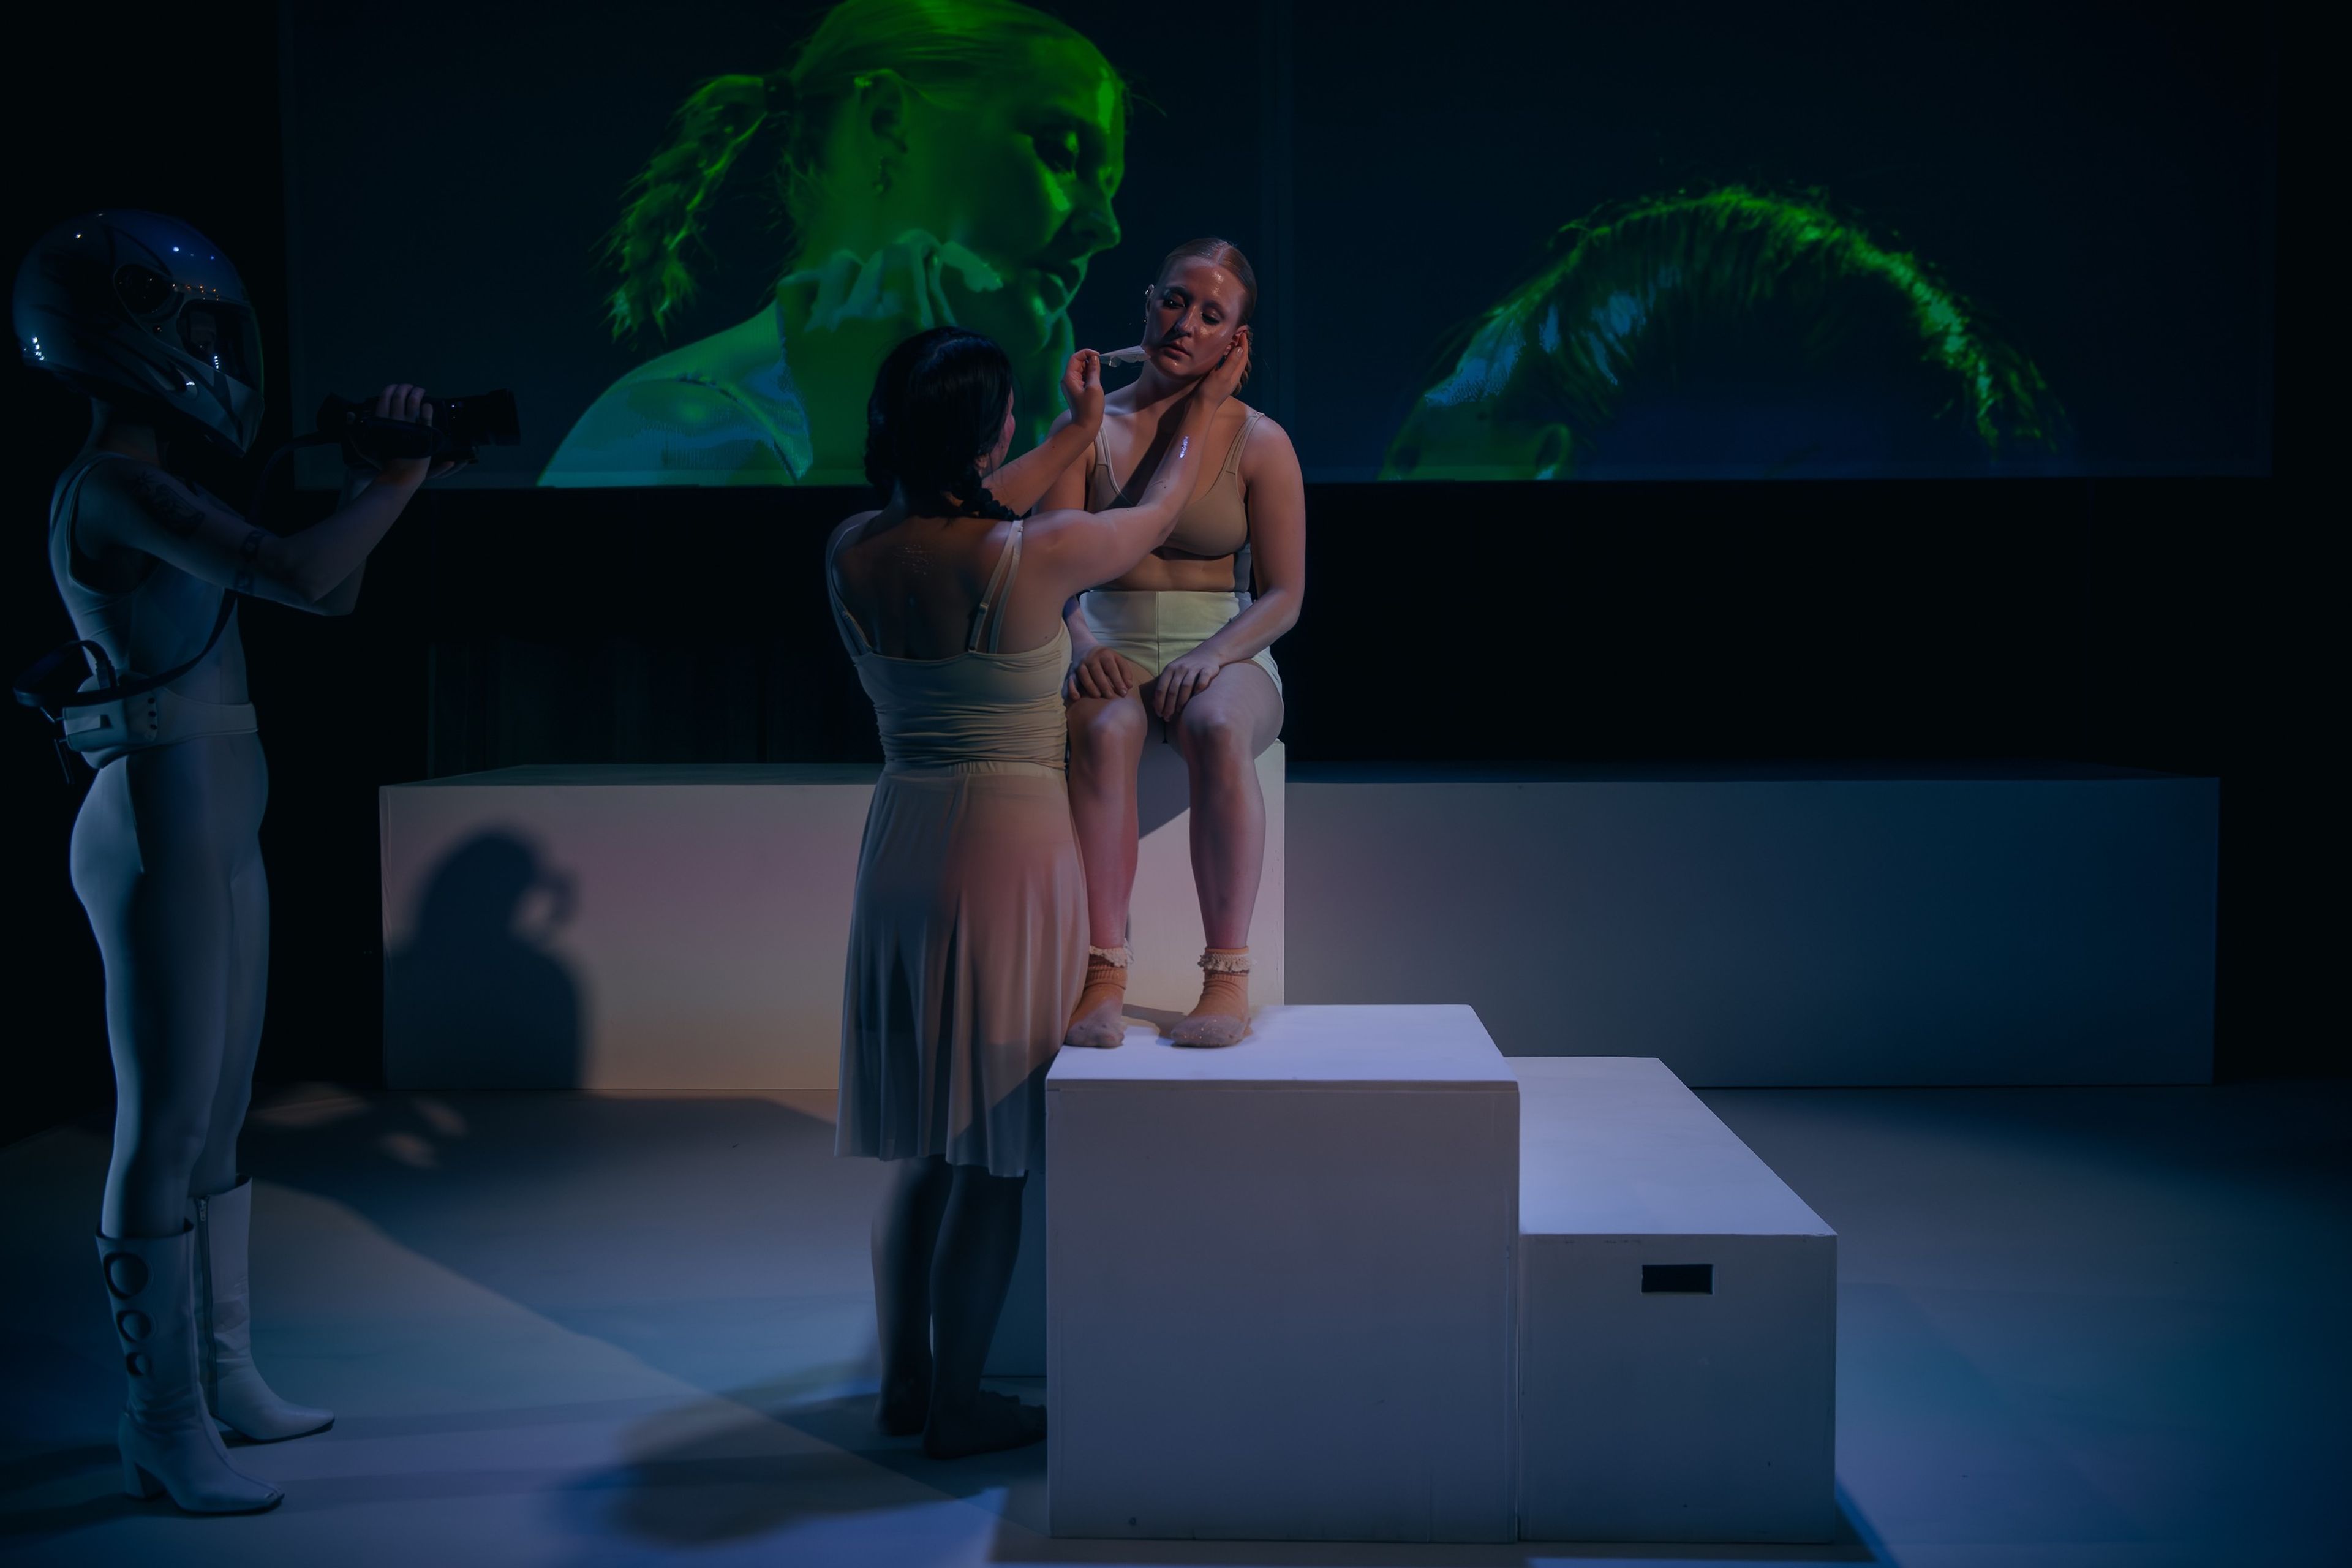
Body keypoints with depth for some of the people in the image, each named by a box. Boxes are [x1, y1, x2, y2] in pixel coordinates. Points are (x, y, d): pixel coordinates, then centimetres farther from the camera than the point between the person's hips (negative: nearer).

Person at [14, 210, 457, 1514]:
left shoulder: (147, 488, 16)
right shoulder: (117, 487, -15)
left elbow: (332, 597, 22)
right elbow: (306, 579, -26)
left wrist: (385, 477, 12)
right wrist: (398, 479, -13)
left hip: (218, 833, 10)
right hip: (160, 831, -10)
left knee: (218, 1118, 15)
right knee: (166, 1130, -4)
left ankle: (227, 1381, 26)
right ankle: (166, 1429, 6)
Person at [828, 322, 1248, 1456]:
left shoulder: (853, 553, -2)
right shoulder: (1035, 557, -16)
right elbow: (1160, 510, 4)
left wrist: (1080, 433, 31)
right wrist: (1203, 408, 23)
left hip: (901, 837, 6)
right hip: (1009, 844, -6)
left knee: (923, 1141, 17)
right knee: (991, 1155, 4)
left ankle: (905, 1381, 27)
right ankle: (957, 1405, 13)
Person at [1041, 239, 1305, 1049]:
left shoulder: (1260, 443, 2)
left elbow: (1282, 595, 0)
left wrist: (1213, 656, -18)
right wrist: (1081, 643, -21)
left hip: (1224, 652, 0)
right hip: (1110, 644, 1)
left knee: (1218, 727, -37)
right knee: (1102, 730, -36)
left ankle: (1229, 975, -34)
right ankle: (1104, 974, -36)